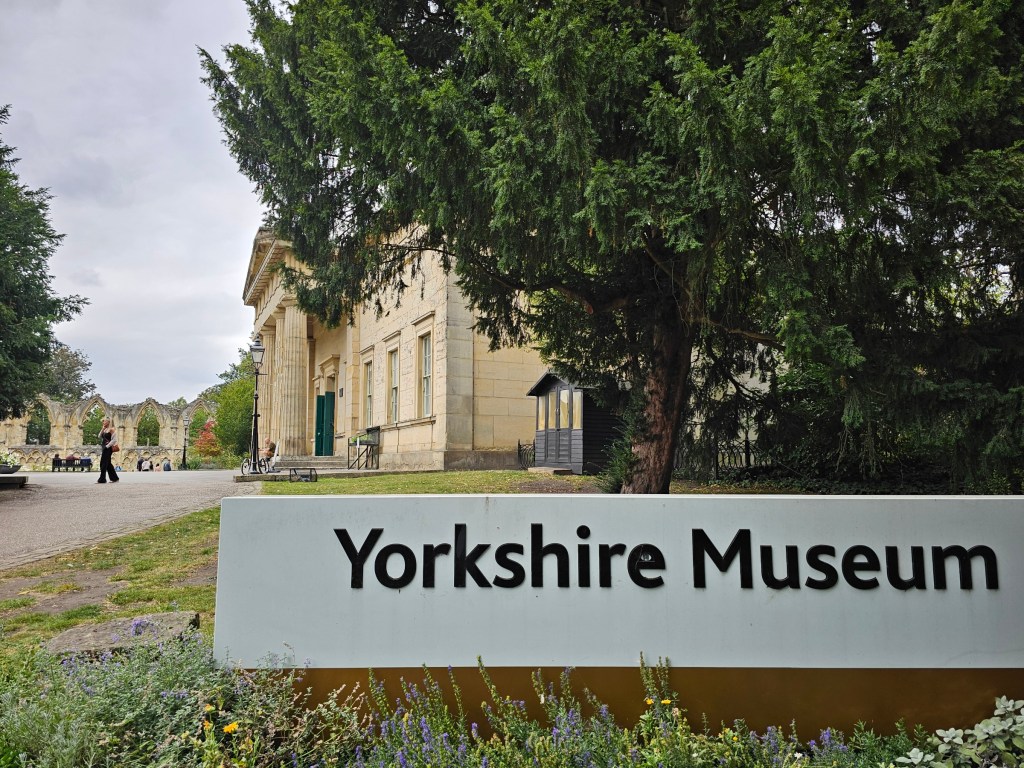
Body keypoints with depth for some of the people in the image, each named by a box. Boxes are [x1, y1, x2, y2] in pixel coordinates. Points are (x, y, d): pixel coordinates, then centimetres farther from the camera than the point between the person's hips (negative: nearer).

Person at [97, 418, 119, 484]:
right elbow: (100, 436, 9)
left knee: (104, 463, -8)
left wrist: (107, 446, -18)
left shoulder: (111, 429, -10)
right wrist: (102, 429, 2)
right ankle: (114, 478, 18)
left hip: (108, 448, -9)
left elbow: (114, 440, -17)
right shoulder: (105, 429, 15)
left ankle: (102, 479, -6)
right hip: (104, 448, 9)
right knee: (108, 464, 12)